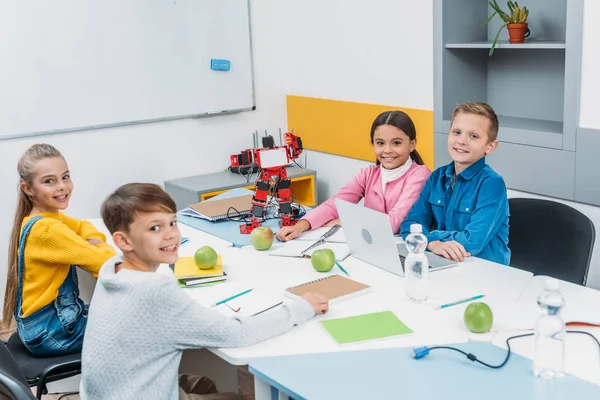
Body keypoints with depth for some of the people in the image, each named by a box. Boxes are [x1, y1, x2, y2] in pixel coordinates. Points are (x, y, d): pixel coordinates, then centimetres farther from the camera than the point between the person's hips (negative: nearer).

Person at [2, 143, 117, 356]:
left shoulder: (48, 217, 2)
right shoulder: (46, 230, -24)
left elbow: (83, 226, 17)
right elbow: (108, 263, -23)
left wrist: (95, 242, -4)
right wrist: (100, 247, -2)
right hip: (49, 332, -9)